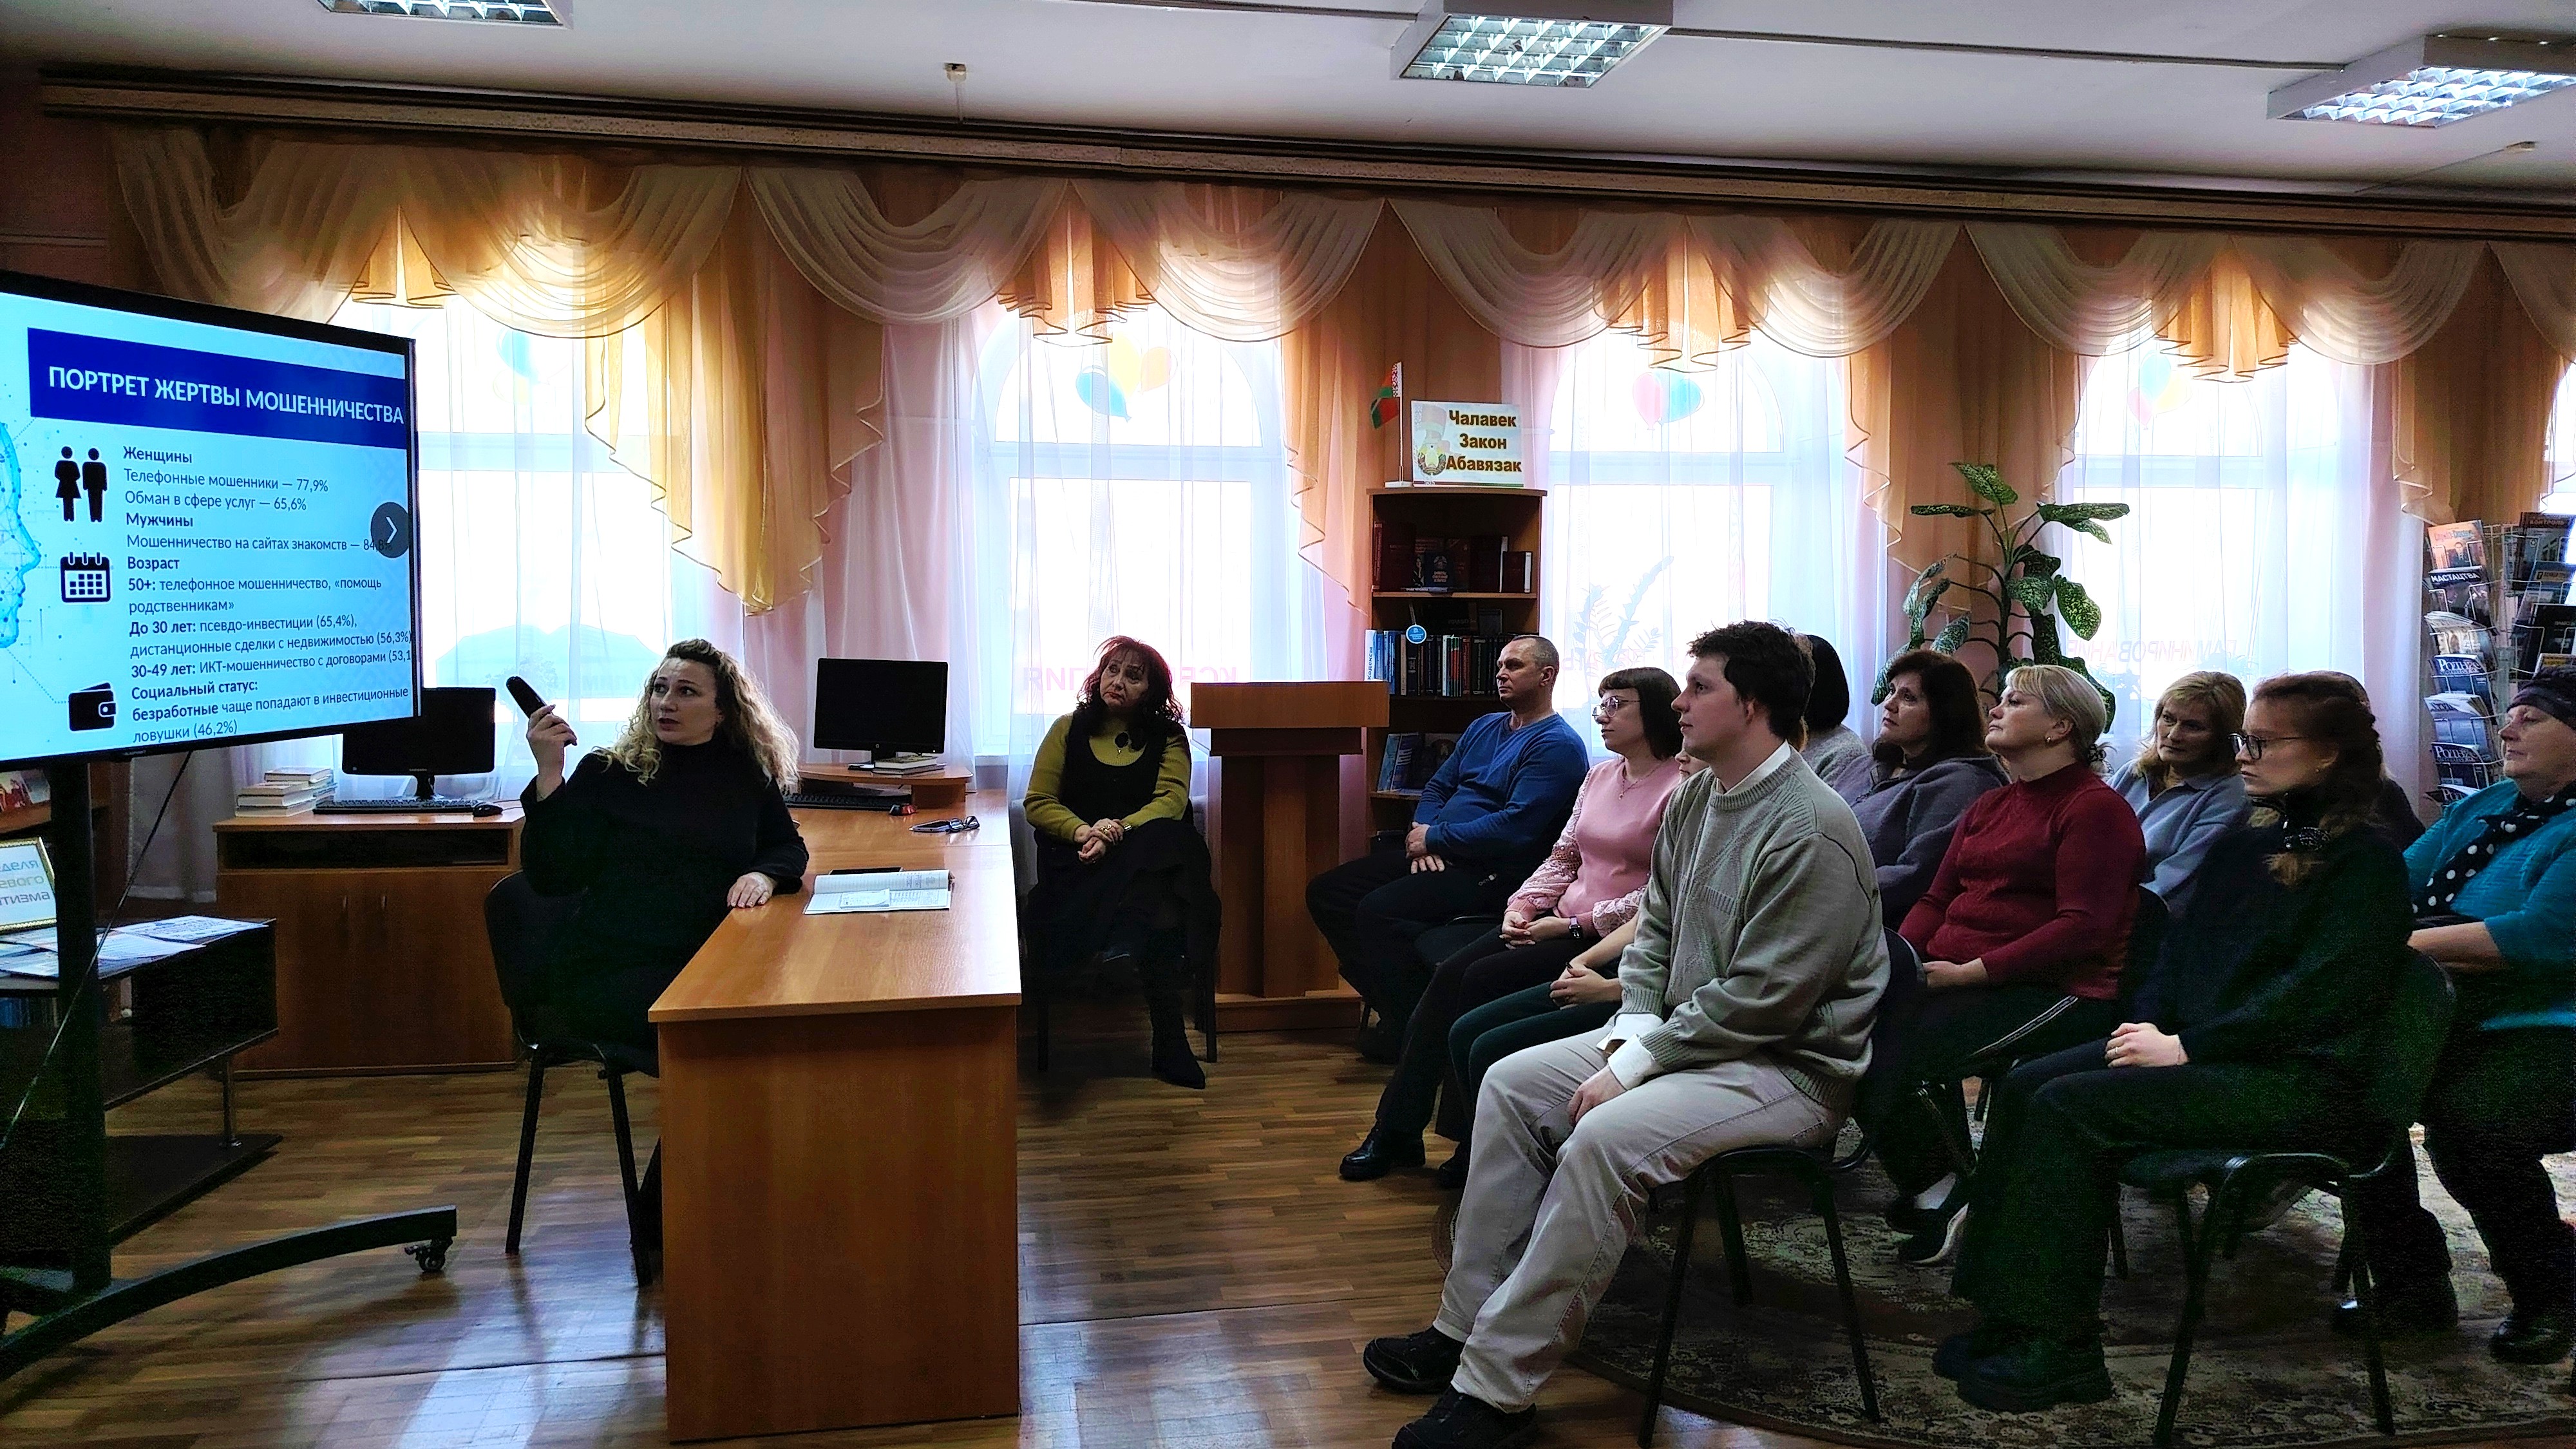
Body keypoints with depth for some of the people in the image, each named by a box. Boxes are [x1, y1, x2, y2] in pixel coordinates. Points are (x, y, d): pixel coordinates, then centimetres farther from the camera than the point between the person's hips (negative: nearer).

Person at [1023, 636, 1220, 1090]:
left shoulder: (1168, 736, 15)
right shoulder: (1069, 729, 16)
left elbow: (1171, 800, -3)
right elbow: (1037, 803, 8)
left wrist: (1118, 831, -22)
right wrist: (1082, 831, -14)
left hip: (1148, 855, 1)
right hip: (1078, 863, -1)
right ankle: (1170, 1036, -41)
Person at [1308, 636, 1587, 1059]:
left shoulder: (1557, 746, -9)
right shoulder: (1484, 727, 20)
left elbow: (1515, 827, -20)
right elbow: (1437, 787, 21)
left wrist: (1434, 837, -14)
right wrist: (1422, 835, -1)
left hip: (1493, 873, -10)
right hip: (1439, 857, 10)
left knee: (1379, 909, -30)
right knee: (1325, 892, 0)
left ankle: (1412, 1033, -15)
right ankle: (1391, 1004, 3)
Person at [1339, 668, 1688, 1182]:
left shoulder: (1680, 788, -10)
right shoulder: (1600, 775, 17)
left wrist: (1573, 925, -16)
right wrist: (1523, 904, 0)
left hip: (1611, 939, -8)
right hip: (1561, 922, 8)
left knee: (1485, 981, -21)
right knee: (1449, 975, -11)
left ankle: (1465, 1135, -6)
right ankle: (1396, 1130, -7)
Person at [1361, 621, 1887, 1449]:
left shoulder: (1812, 831, -22)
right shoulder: (1692, 800, 7)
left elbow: (1760, 1000, -24)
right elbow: (1654, 935, 12)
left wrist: (1632, 1070, -20)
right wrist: (1630, 1040, -5)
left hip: (1788, 1065, -9)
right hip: (1690, 1035, 10)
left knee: (1605, 1137, -31)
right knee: (1512, 1083, 0)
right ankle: (1470, 1326, 4)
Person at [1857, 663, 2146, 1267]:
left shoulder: (2097, 809, -3)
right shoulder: (1988, 808, 24)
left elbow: (2083, 929, -15)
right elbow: (1937, 899, 21)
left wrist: (1971, 971, -20)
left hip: (2054, 990, -8)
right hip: (1949, 979, 8)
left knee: (1884, 1052, -27)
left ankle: (1941, 1195, -3)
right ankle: (1929, 1187, -4)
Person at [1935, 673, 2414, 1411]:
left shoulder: (2365, 861, -7)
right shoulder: (2242, 846, 16)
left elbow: (2323, 989, -17)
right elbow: (2181, 945, 18)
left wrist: (2188, 1046, -19)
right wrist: (2149, 1025, -1)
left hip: (2303, 1079, -8)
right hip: (2200, 1052, 8)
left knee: (2071, 1107, -24)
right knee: (2026, 1086, -12)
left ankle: (2060, 1350, -17)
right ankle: (2008, 1317, -12)